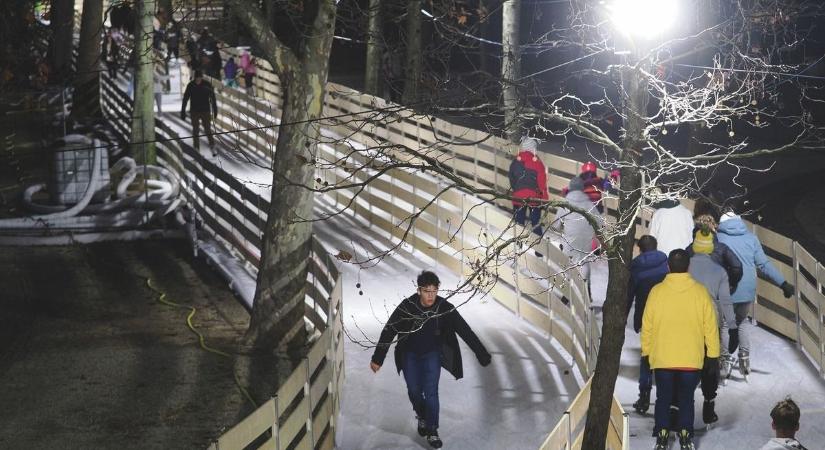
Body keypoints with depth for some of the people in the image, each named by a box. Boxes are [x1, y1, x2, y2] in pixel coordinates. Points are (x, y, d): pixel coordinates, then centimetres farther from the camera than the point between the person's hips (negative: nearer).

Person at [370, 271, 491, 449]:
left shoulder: (445, 308, -23)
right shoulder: (407, 306, -26)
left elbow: (465, 331, -16)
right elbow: (388, 331, -18)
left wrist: (482, 354, -15)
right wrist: (377, 359, -14)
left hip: (432, 354, 0)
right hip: (410, 355, 0)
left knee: (431, 392, -7)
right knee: (414, 391, 10)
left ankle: (432, 431, 5)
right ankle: (422, 416, 39)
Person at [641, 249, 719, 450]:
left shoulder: (657, 291, -6)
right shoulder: (700, 292, -5)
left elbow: (647, 326, 0)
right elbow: (710, 326, -1)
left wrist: (646, 350, 12)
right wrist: (713, 353, 8)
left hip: (662, 358, 0)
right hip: (692, 358, 0)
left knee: (663, 398, 11)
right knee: (686, 399, 11)